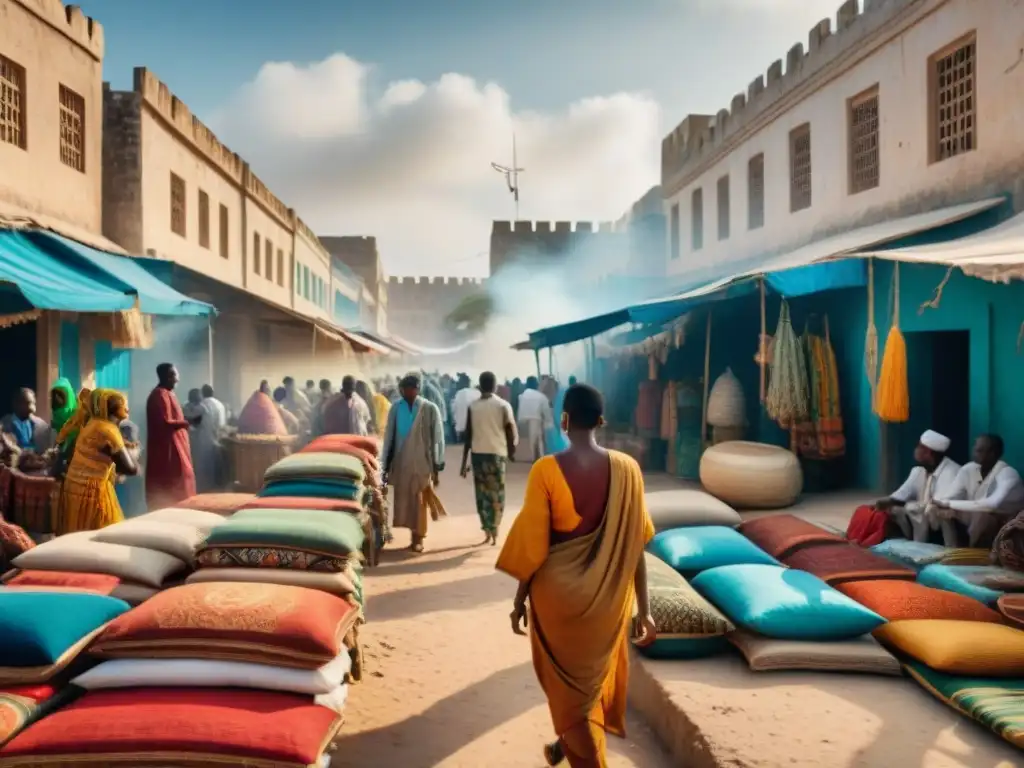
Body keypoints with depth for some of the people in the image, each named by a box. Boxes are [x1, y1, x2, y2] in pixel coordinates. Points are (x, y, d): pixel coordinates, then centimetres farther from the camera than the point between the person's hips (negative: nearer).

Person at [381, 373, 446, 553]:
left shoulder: (429, 409, -7)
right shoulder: (396, 408, 1)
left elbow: (437, 438, -3)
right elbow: (389, 437, 5)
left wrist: (437, 467, -4)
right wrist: (386, 465, 3)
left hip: (422, 463, -3)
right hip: (400, 463, 3)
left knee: (419, 500, 4)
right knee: (403, 500, 6)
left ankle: (418, 538, 14)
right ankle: (414, 535, 18)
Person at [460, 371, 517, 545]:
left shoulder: (472, 407, 3)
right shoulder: (503, 406, -2)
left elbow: (468, 436, 3)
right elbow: (512, 433, -3)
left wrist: (464, 462, 9)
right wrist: (511, 451, 16)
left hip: (477, 453, 2)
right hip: (497, 453, -1)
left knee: (482, 493, 10)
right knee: (496, 493, 7)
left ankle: (487, 531, 9)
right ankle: (494, 532, 2)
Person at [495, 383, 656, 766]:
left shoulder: (546, 471, -17)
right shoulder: (627, 469, -9)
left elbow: (533, 546, -13)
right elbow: (636, 545, -6)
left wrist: (519, 600, 1)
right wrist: (644, 608, 2)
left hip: (559, 594, -3)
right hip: (609, 599, 4)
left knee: (569, 683, 16)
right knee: (595, 676, 26)